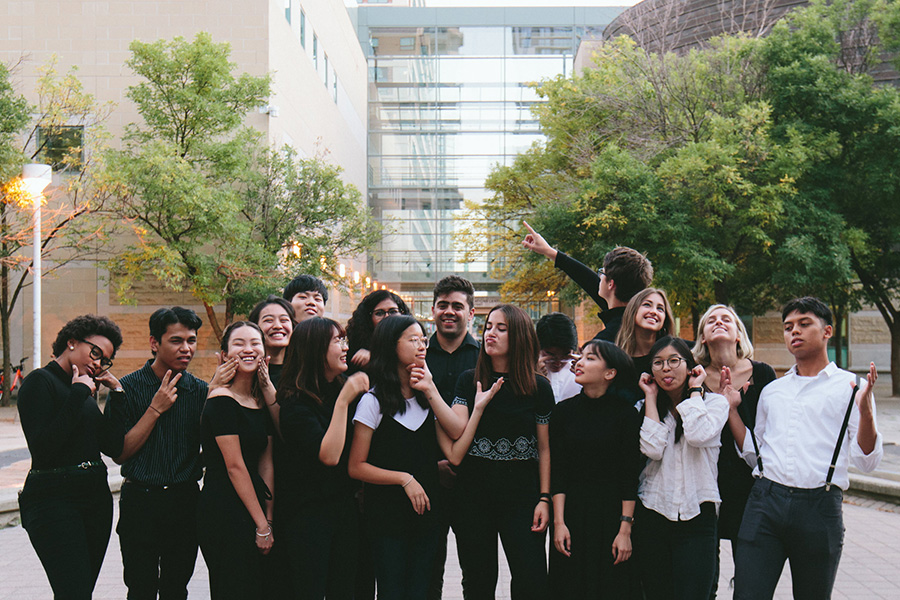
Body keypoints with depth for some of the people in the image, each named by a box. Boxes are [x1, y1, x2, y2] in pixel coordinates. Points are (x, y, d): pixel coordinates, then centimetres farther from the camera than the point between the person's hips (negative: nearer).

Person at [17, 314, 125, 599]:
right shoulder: (40, 381, -6)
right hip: (54, 499, -8)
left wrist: (116, 393, 5)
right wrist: (79, 394, -15)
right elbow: (43, 447, -20)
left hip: (96, 497, 8)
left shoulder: (84, 391, 17)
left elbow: (113, 447, 8)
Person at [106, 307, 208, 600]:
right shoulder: (128, 388, -5)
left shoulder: (202, 390, 4)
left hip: (186, 501, 3)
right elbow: (119, 453, -8)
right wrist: (155, 409, -14)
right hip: (140, 502, -3)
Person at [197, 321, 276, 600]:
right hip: (224, 512, -8)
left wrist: (268, 520, 1)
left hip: (254, 510, 8)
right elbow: (235, 467, -14)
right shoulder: (222, 399, -11)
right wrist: (262, 525, -11)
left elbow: (266, 464, 9)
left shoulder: (262, 401, 12)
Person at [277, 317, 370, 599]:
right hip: (307, 511, -6)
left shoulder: (343, 390, 7)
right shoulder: (294, 402, -14)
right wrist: (343, 401, -24)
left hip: (346, 506, 6)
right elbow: (329, 455, -23)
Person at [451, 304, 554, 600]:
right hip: (473, 492, 1)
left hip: (521, 490, -1)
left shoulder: (539, 387, 2)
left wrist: (544, 498, -3)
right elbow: (458, 435, -6)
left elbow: (544, 448, 3)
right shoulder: (468, 381, 5)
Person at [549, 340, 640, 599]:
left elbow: (630, 475, -5)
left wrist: (625, 529, -10)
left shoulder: (625, 411, -3)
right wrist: (559, 523, -6)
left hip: (611, 513, -2)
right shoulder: (564, 410, 4)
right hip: (571, 512, 2)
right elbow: (558, 472, 2)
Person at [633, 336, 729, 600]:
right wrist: (651, 397, 1)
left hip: (695, 516, -3)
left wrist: (694, 389, -4)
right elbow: (652, 449, -8)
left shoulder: (714, 402, 4)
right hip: (652, 516, 3)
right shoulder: (645, 408, 11)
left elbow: (698, 435, -17)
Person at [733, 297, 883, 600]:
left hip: (820, 506, -2)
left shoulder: (851, 387, 5)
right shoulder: (771, 391, 18)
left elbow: (867, 461, -1)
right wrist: (731, 408, 13)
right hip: (765, 501, 3)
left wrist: (866, 411, -17)